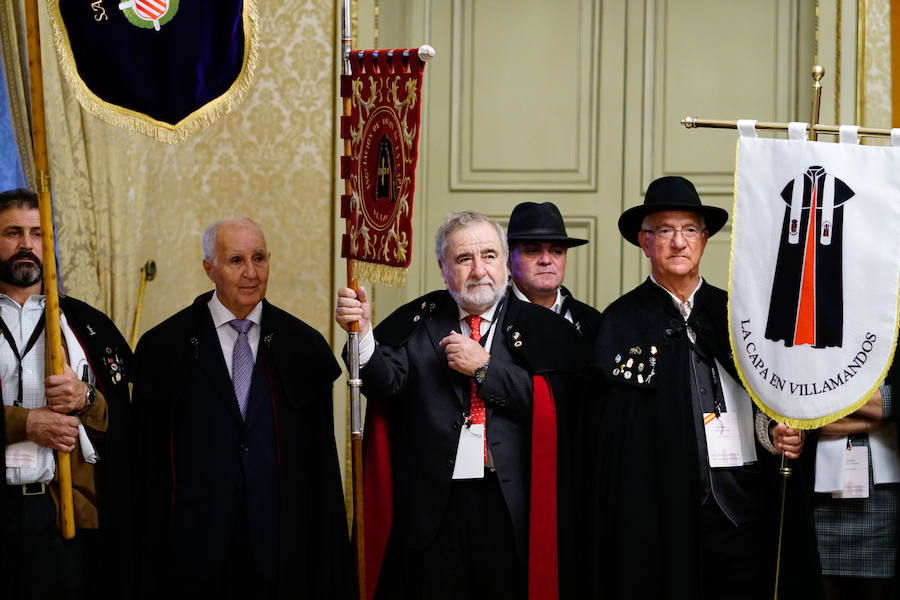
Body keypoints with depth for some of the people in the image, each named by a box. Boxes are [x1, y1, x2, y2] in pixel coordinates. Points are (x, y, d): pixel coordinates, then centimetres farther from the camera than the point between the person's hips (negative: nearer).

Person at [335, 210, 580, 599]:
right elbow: (386, 384, -8)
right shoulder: (416, 322, 7)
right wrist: (363, 334, -26)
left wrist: (485, 367, -10)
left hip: (510, 509, 0)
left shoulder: (541, 328, 4)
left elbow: (557, 405, -8)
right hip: (432, 508, 1)